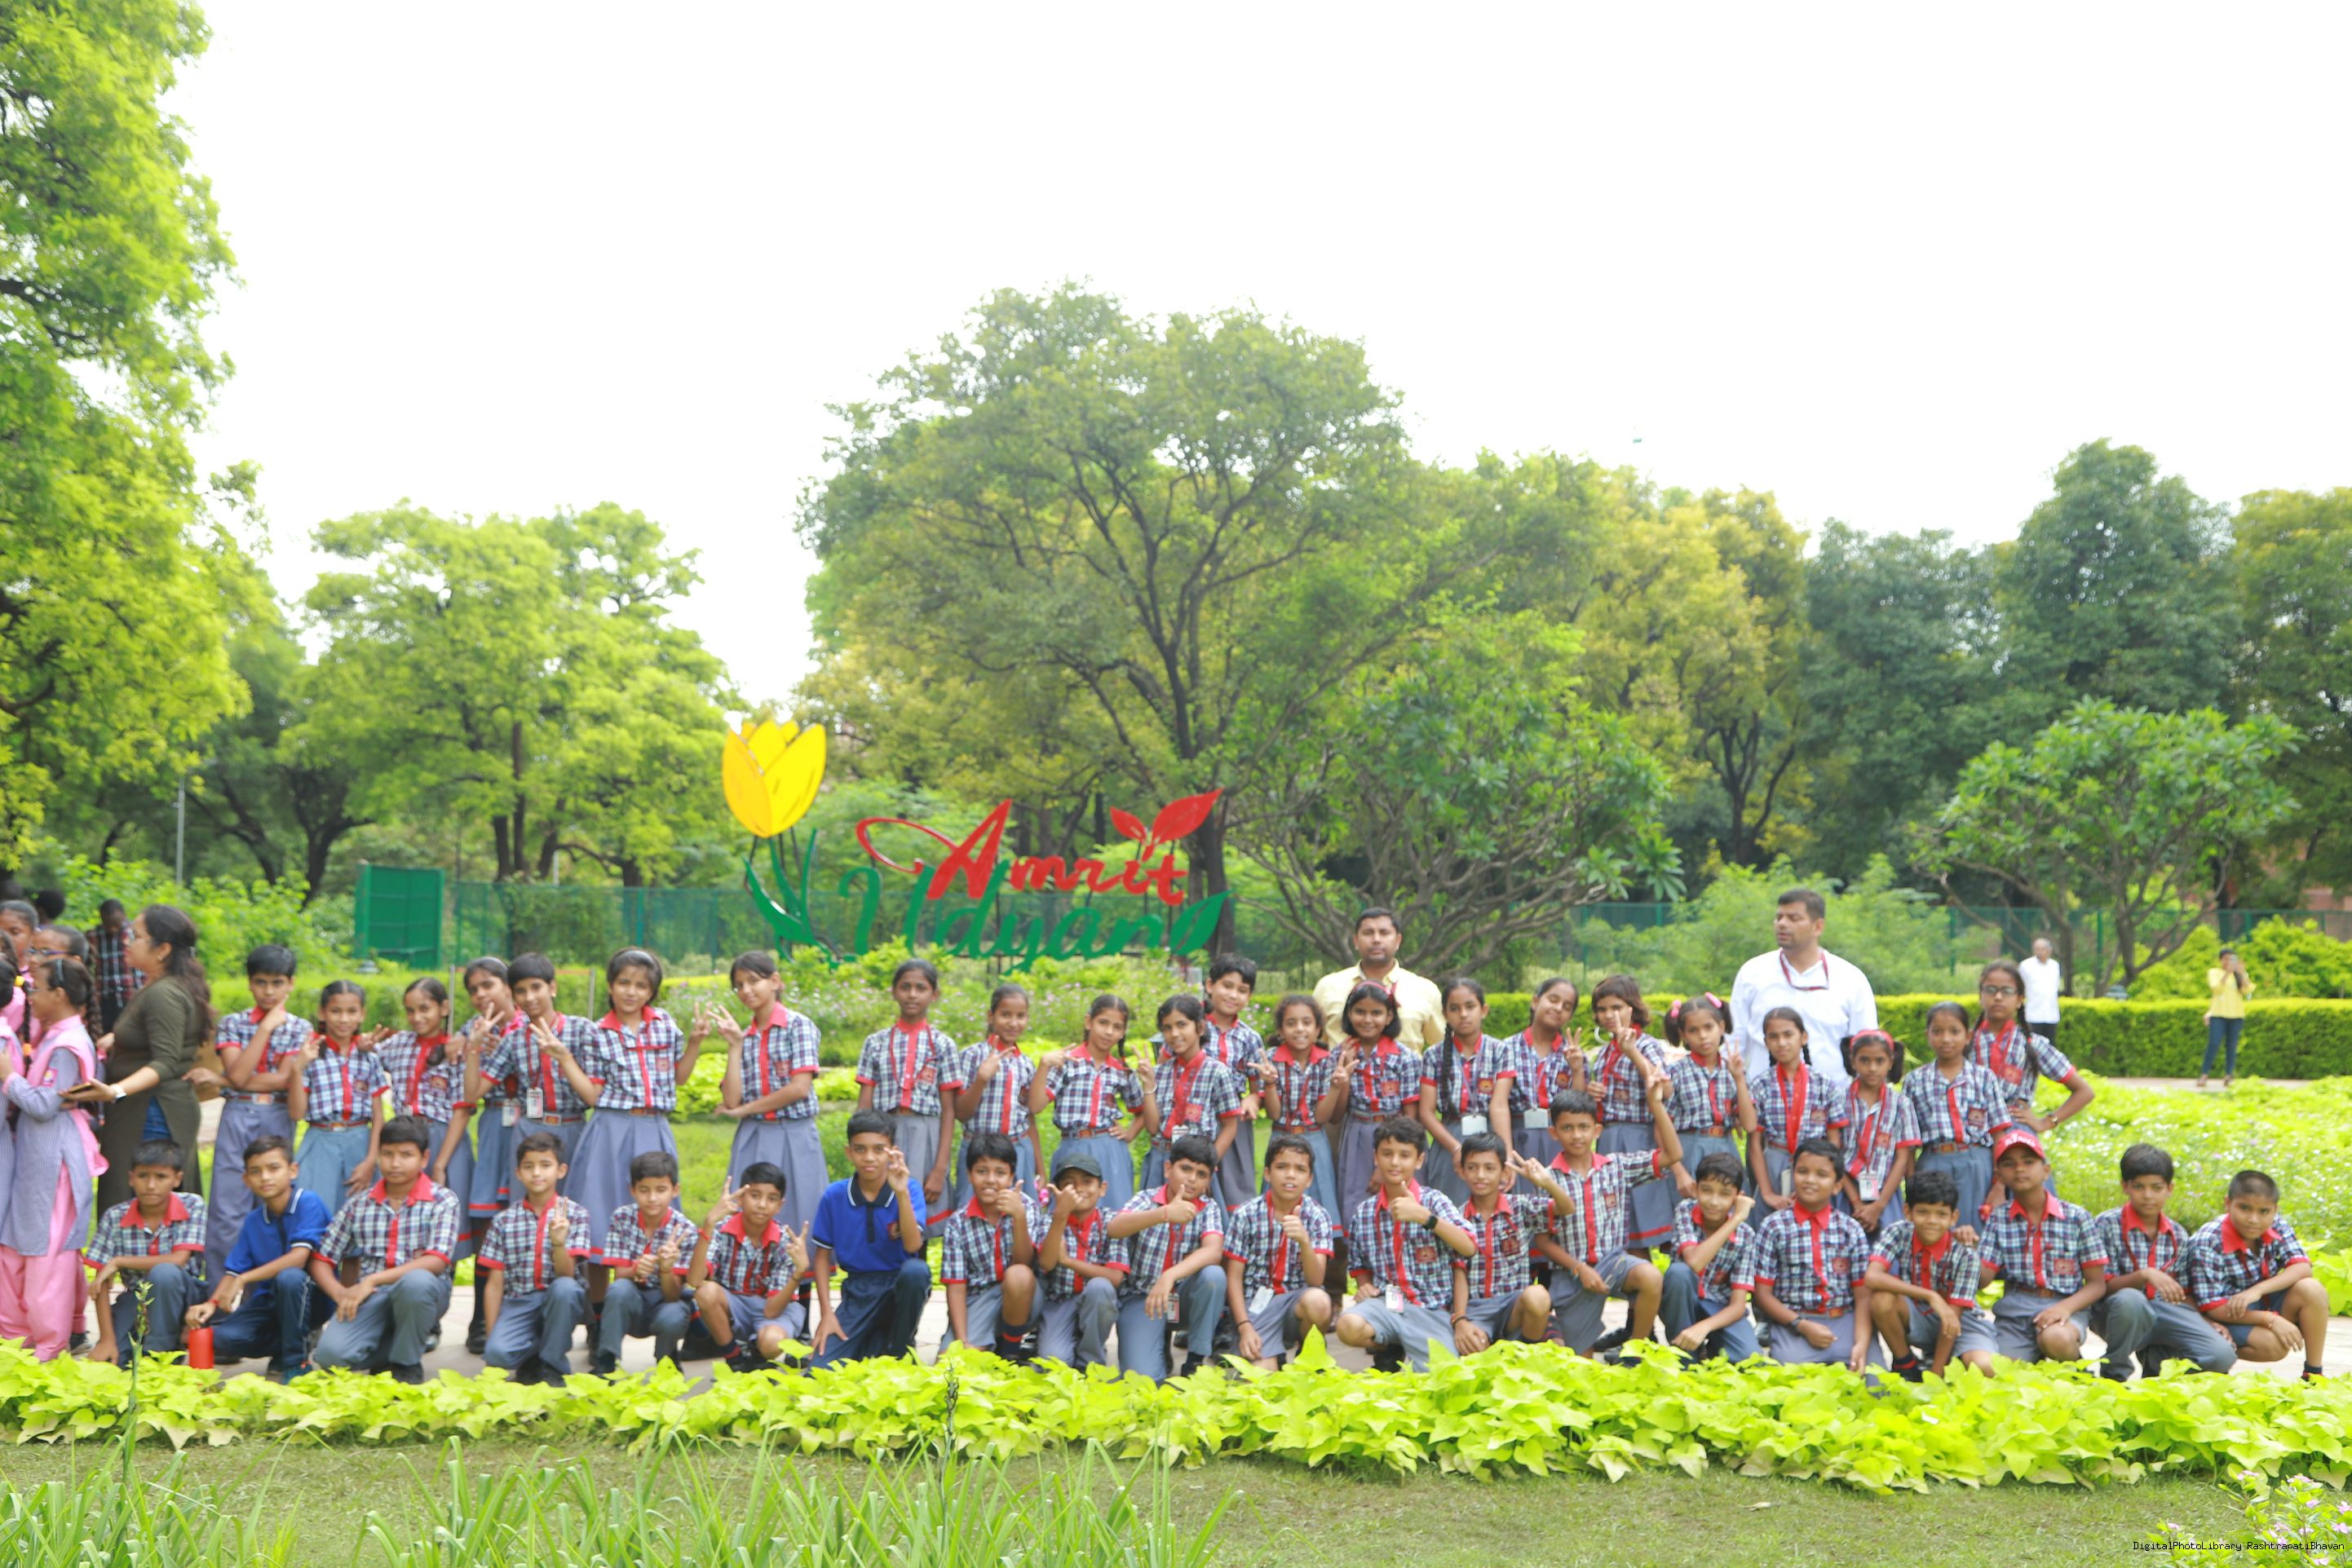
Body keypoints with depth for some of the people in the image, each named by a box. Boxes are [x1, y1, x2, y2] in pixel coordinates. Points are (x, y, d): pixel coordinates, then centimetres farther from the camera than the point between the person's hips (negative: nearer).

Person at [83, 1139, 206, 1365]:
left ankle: (159, 1352, -15)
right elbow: (101, 1281, -7)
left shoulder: (192, 1206, -11)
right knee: (101, 1362, -19)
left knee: (164, 1272, -34)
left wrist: (118, 1262, -16)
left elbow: (178, 1260, -21)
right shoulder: (115, 1217, -7)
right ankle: (139, 1345, 15)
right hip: (135, 1300, 2)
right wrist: (107, 1339, -14)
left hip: (181, 1294, -2)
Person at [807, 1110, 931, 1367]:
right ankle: (872, 1342, 13)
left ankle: (899, 1350, -10)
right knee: (820, 1370, -20)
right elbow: (823, 1256, 4)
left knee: (915, 1269, -37)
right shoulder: (834, 1196, -4)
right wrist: (826, 1313, -3)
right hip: (858, 1291, 1)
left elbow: (913, 1245, -22)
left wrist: (901, 1192, -31)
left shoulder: (909, 1189, -8)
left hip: (900, 1284, -1)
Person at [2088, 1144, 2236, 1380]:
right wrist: (2145, 1275, -25)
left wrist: (2207, 1323, -2)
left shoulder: (2178, 1235, 11)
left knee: (2222, 1356, -22)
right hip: (2116, 1311, -4)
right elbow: (2103, 1286, -9)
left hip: (2165, 1312, 4)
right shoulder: (2107, 1225, -4)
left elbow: (2183, 1293, 15)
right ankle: (2114, 1373, -14)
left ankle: (2155, 1360, 9)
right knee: (2130, 1299, -41)